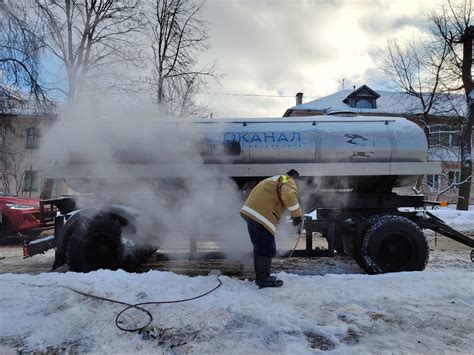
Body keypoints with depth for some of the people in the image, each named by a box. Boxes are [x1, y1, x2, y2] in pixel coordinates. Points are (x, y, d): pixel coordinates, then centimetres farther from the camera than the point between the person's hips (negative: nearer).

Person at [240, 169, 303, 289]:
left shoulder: (275, 180, 31)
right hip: (261, 216, -10)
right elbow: (289, 196, -20)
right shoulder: (289, 181, 1)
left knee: (260, 247, 18)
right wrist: (297, 215, -13)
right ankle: (264, 279, 6)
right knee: (267, 249, -1)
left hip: (250, 211, 10)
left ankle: (260, 276, 28)